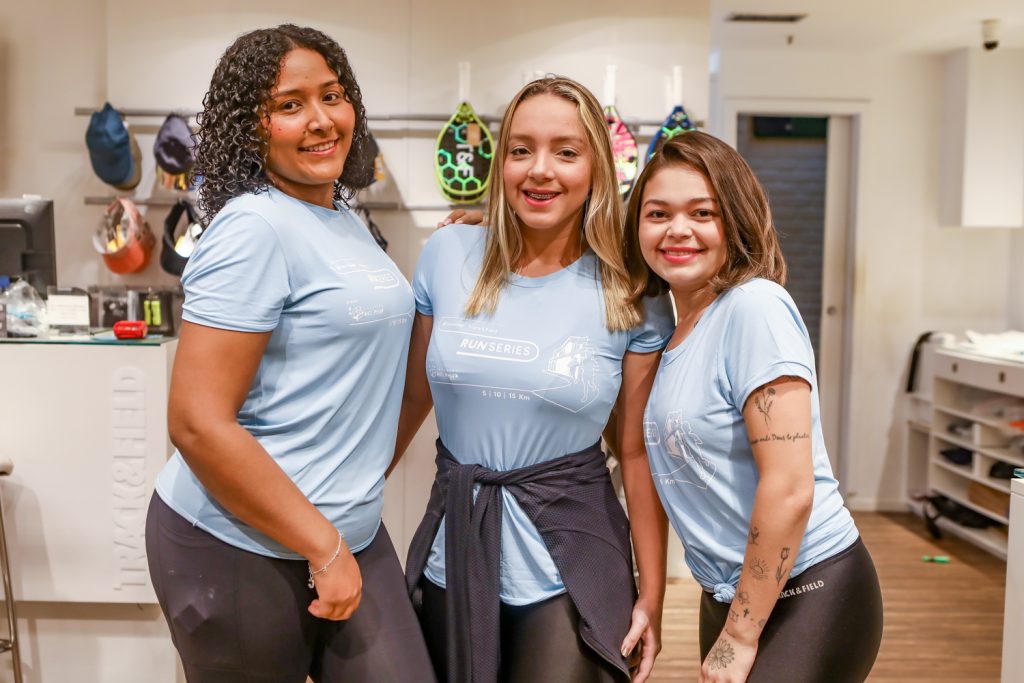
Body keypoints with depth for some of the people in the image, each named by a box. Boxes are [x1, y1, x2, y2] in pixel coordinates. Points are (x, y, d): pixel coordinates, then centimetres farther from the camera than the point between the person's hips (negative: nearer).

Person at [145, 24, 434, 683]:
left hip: (352, 532, 7)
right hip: (242, 549, -7)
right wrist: (324, 549, -17)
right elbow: (197, 424, -21)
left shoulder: (345, 219, 9)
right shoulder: (255, 228, -16)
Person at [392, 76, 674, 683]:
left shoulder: (633, 297, -9)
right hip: (451, 557, 3)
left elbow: (638, 451, -4)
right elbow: (412, 399, 6)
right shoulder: (448, 255, -5)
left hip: (569, 570, -2)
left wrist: (652, 597, -2)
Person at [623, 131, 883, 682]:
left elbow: (790, 489, -21)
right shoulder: (669, 324, 5)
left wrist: (740, 638, -15)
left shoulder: (754, 307, -18)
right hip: (726, 595, 7)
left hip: (807, 595, -7)